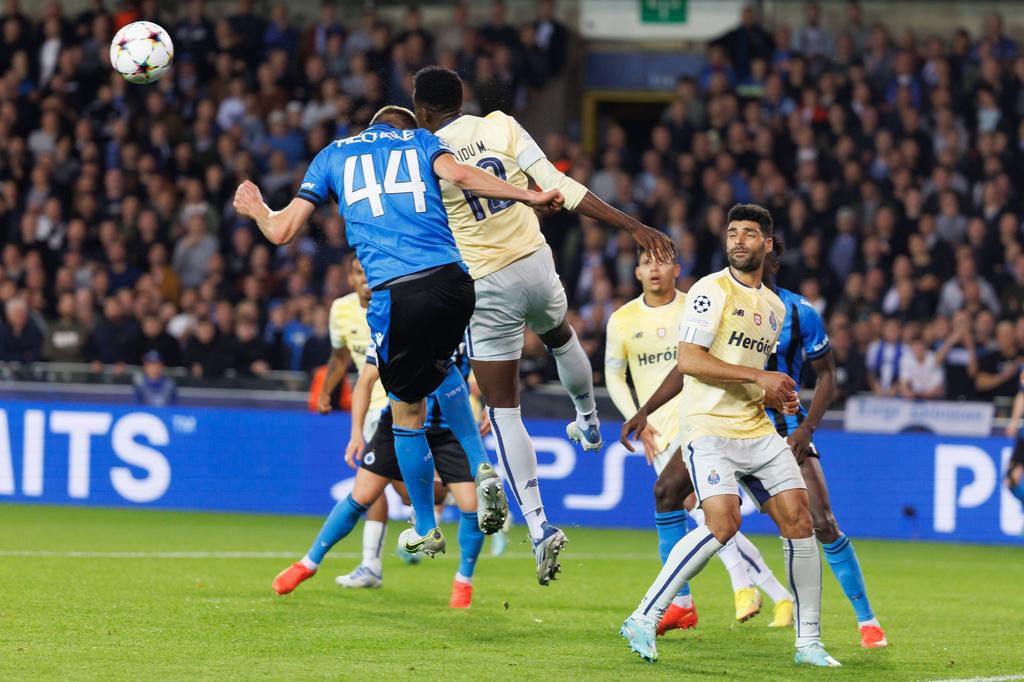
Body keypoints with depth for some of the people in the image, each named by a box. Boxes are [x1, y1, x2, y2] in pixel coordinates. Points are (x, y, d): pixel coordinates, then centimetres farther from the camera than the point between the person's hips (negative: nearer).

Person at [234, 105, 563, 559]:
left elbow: (281, 231, 20)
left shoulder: (333, 155, 21)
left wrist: (256, 209, 41)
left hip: (397, 294, -2)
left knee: (408, 414, 14)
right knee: (440, 368, 32)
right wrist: (530, 197, 1)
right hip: (453, 279, 2)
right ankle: (481, 469, 13)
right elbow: (456, 174, -3)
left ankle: (425, 530, 26)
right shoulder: (421, 141, 20)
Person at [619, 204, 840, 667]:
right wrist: (759, 377, -18)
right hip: (708, 428, -7)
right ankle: (643, 620, -16)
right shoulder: (711, 291, -7)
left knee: (799, 521, 0)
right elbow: (688, 360, -17)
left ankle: (809, 642, 8)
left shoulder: (775, 307, 18)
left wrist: (777, 397, 9)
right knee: (723, 524, -24)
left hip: (757, 430, 7)